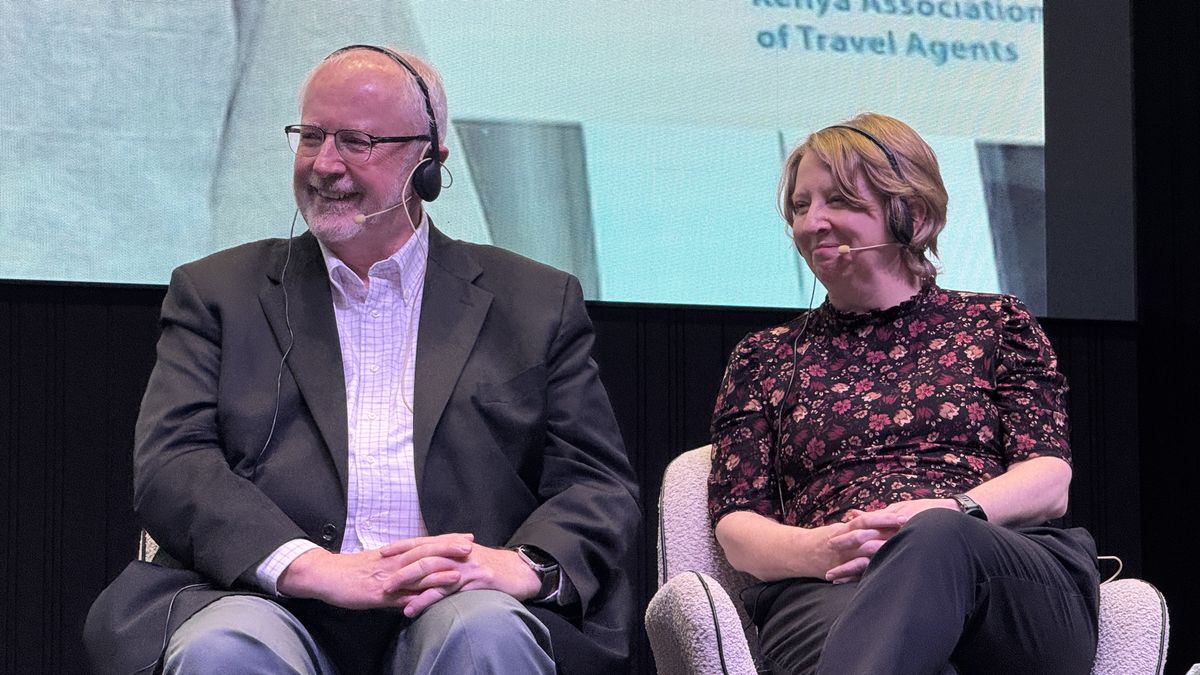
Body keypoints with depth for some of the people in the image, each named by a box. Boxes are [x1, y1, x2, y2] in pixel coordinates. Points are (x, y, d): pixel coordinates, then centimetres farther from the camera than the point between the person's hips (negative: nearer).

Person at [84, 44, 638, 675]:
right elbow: (169, 464, 3)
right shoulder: (217, 293, 18)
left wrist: (529, 564, -15)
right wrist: (312, 567, -16)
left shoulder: (537, 303, 18)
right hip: (276, 607, 0)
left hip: (454, 606, 1)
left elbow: (599, 483, 11)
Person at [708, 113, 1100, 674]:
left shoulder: (996, 323, 23)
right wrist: (818, 549, -10)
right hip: (830, 588, -1)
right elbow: (736, 526, 15)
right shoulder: (764, 358, 26)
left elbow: (1049, 482, 10)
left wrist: (950, 512, -13)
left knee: (936, 538, -42)